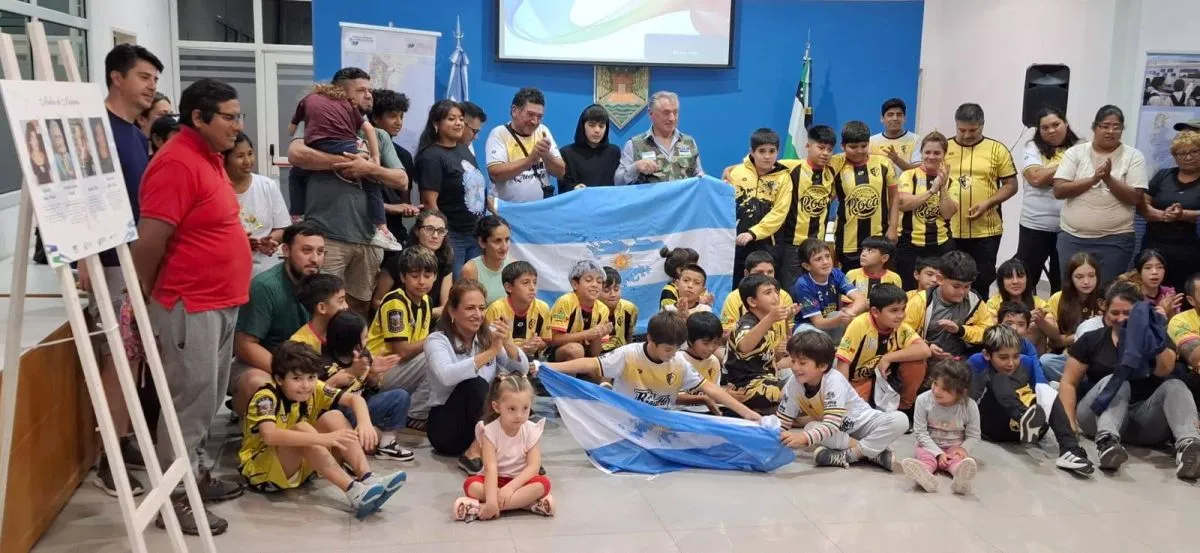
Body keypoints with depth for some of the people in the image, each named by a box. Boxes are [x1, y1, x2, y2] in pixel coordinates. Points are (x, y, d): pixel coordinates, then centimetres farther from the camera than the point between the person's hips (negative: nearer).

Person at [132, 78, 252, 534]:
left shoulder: (210, 158, 12)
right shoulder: (177, 164, -20)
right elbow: (149, 241, -21)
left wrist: (249, 239, 12)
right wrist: (144, 300, -11)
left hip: (220, 302, 10)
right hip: (190, 305, -10)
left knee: (208, 398, 17)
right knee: (190, 401, -3)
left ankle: (193, 474, 31)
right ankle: (173, 497, 8)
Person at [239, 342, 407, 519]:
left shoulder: (314, 389, -5)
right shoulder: (266, 398, -24)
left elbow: (354, 398, -11)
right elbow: (269, 435, -43)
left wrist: (364, 422, -34)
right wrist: (323, 439, -50)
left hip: (302, 466, 6)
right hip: (261, 469, -6)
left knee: (334, 417, -15)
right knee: (302, 428, -32)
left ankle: (367, 479, -29)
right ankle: (354, 492, -42)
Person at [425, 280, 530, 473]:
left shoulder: (489, 334, 4)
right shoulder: (437, 340, -9)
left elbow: (523, 369, -6)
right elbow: (446, 376, -32)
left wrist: (508, 343, -26)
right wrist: (490, 352, -37)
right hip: (446, 426, -4)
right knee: (475, 384, -31)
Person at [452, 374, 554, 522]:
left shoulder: (531, 431, -10)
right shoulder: (490, 431, -15)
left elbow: (533, 466, -16)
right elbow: (491, 467, -24)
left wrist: (510, 487, -30)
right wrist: (491, 499, -37)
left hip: (519, 480, 1)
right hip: (495, 480, -1)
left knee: (543, 483, -29)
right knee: (471, 484, -30)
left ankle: (480, 507, -36)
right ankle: (527, 501, -32)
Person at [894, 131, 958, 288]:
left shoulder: (950, 179, 5)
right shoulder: (909, 175, -1)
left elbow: (948, 213, -5)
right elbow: (903, 204, -18)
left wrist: (943, 187, -15)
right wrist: (931, 190, -22)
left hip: (941, 245, 2)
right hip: (909, 244, -2)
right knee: (909, 291, 2)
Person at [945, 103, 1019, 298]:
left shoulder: (997, 149, 2)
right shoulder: (944, 148, 5)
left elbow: (1011, 185, 2)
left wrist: (987, 204, -13)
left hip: (985, 231, -1)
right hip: (950, 229, 1)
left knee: (981, 282, 5)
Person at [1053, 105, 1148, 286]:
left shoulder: (1133, 156, 1)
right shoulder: (1076, 152, 3)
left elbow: (1135, 198, -6)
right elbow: (1059, 190, -6)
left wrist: (1108, 178, -18)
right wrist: (1093, 179, -16)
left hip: (1115, 240, -1)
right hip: (1073, 237, 1)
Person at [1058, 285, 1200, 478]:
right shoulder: (1092, 340, 9)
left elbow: (1165, 370, -9)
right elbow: (1068, 382, 3)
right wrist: (1069, 423, -12)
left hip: (1144, 420, 2)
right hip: (1099, 417, -2)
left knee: (1175, 386, -23)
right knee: (1116, 382, -29)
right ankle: (1107, 440, -57)